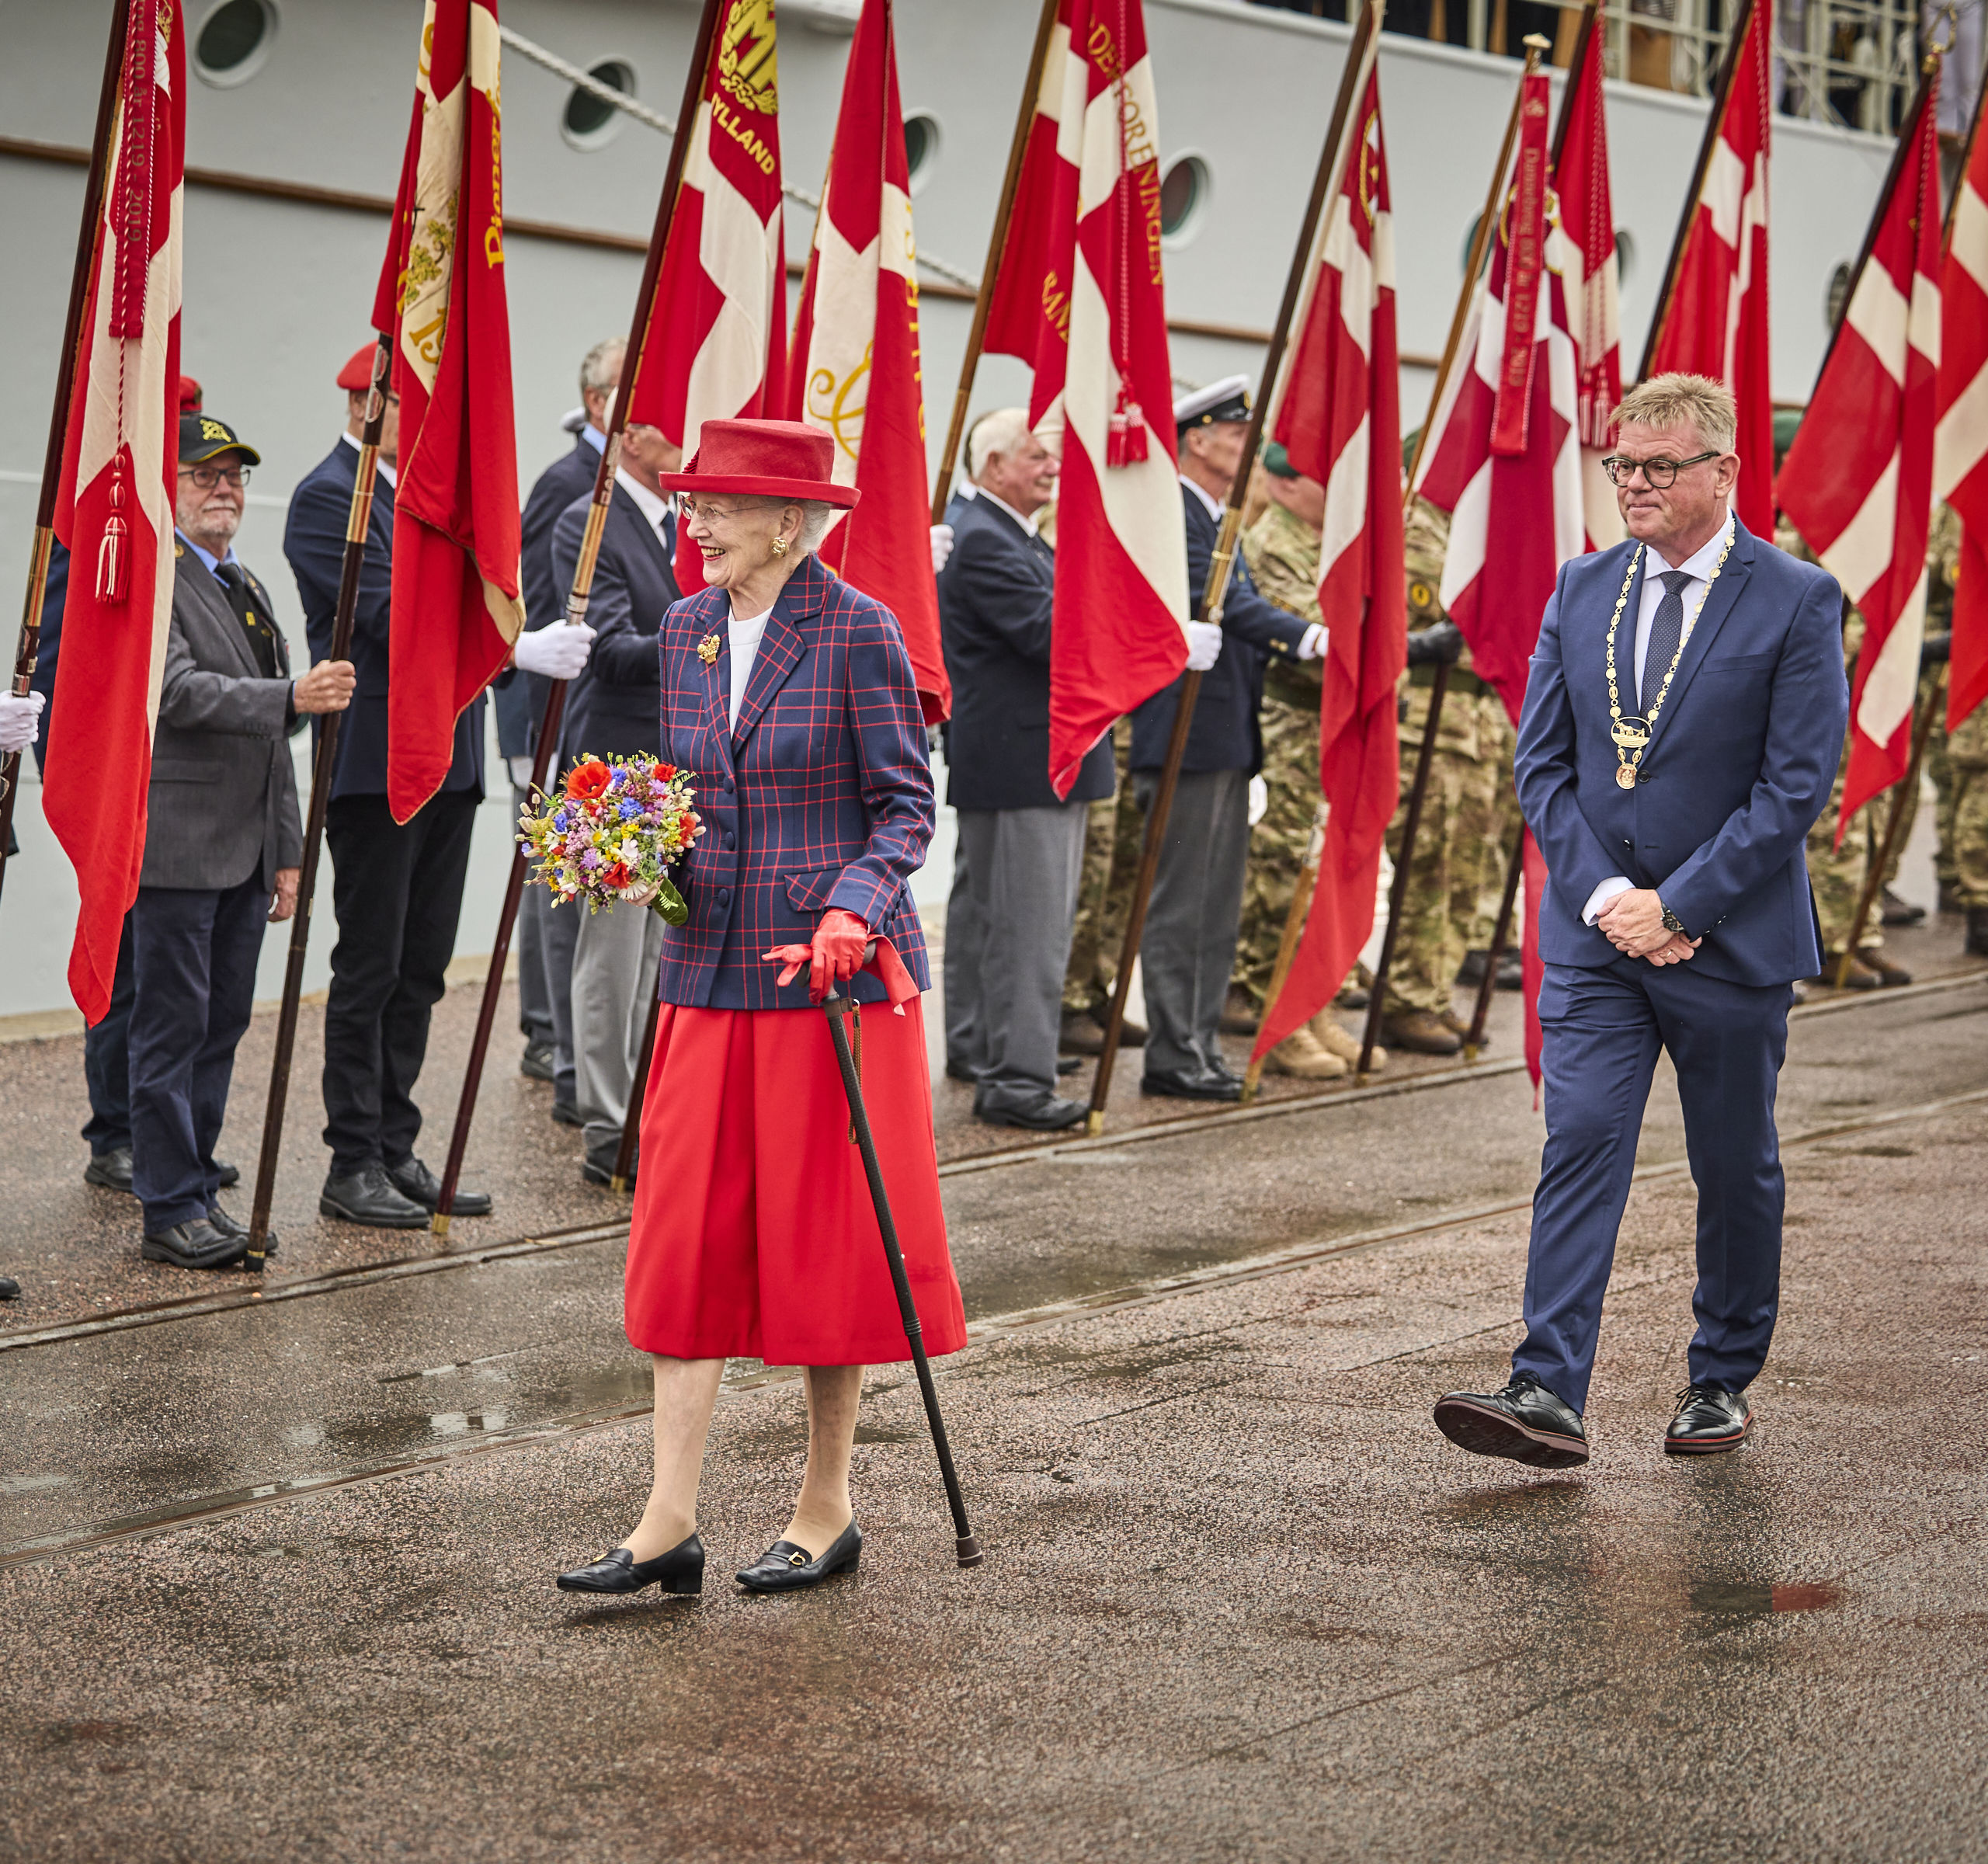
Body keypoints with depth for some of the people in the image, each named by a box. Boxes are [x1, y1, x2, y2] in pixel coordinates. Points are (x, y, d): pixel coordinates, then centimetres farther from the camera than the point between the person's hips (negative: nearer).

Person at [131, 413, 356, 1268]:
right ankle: (171, 1212, 1)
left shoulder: (248, 589, 19)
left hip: (245, 853, 8)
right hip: (176, 845, -8)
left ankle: (198, 1190, 19)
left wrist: (286, 853, 18)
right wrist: (293, 697, -32)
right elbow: (181, 691, -22)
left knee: (221, 1027, 11)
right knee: (172, 1029, -3)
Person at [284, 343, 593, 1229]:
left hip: (446, 765, 9)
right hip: (376, 767, -9)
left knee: (419, 971, 11)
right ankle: (353, 1165, 3)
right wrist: (519, 649, -29)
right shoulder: (328, 497, -11)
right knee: (369, 972, -3)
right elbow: (395, 617, -23)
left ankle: (396, 1151, 18)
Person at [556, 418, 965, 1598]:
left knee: (825, 1236, 3)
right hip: (713, 968, 6)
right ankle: (670, 1524, 4)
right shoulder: (689, 630, 9)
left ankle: (828, 1510, 16)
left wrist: (852, 911, -23)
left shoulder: (857, 631, -9)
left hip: (835, 969, -6)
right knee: (687, 1235, 2)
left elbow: (907, 807, -8)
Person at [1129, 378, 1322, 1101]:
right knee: (1179, 903, -5)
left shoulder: (1217, 519, 19)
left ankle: (1198, 1044, 18)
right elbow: (1222, 604, -27)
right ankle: (1171, 1055, -1)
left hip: (1226, 743, 10)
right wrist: (1309, 637, -38)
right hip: (1187, 739, -10)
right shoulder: (1172, 514, -14)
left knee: (1217, 904, 12)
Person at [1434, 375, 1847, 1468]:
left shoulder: (1797, 602, -7)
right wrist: (1602, 895, -8)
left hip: (1731, 938, -3)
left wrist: (1674, 905, -15)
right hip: (1597, 930, 3)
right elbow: (1541, 762, 6)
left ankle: (1723, 1382, 25)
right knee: (1579, 1148, -9)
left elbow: (1797, 785, -12)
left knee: (1736, 1170, 9)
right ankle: (1548, 1395, -15)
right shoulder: (1582, 589, 6)